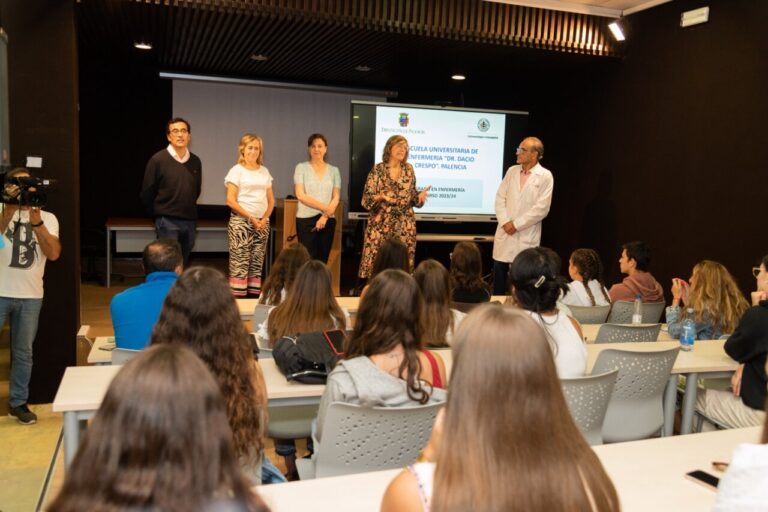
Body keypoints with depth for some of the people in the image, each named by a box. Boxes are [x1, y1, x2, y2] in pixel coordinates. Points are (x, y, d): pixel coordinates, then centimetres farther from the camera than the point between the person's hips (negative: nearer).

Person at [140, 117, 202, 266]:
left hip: (190, 221, 5)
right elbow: (147, 192, -2)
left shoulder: (195, 161, 5)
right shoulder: (158, 159, -7)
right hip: (167, 221, -4)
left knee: (183, 264, 12)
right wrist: (160, 213, 6)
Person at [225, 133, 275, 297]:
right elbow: (230, 200, -8)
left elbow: (271, 199, 14)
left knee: (257, 264, 4)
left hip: (262, 223, 5)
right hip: (241, 222, -5)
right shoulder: (237, 170, -1)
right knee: (239, 265, -8)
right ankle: (237, 298, -6)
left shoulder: (264, 171, 13)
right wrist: (251, 218, -11)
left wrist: (264, 218, -3)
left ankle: (255, 297, 7)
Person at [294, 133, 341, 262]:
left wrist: (325, 216, -10)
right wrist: (324, 208, -11)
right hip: (306, 219, -2)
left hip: (328, 220, 3)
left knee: (323, 261, 5)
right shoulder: (301, 167, 2)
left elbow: (336, 198, 5)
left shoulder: (334, 170, 10)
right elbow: (300, 195, -7)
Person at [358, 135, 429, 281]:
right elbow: (366, 199, -5)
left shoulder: (409, 169, 8)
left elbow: (412, 195, 14)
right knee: (377, 261, -5)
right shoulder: (378, 170, -4)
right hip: (381, 224, -3)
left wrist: (419, 196, -7)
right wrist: (381, 197, -23)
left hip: (405, 225, 3)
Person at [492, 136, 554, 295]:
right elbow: (500, 198, 6)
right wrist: (505, 222, -9)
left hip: (527, 235, -4)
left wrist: (516, 225, -12)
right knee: (499, 274, 10)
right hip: (505, 232, 4)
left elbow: (541, 208, -11)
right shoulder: (511, 171, 9)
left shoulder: (545, 176, -5)